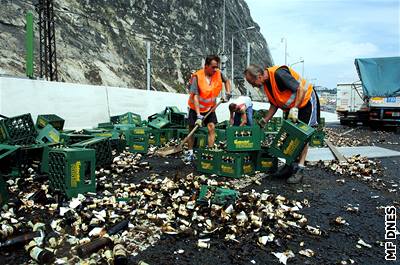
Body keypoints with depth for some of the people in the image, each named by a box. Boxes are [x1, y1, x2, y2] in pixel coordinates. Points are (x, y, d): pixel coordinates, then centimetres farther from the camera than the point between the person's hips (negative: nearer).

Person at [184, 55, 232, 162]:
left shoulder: (218, 74, -11)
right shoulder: (197, 77, -26)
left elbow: (226, 81, 12)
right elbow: (195, 96, -29)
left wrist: (228, 93, -4)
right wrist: (198, 115, -34)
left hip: (210, 107, 3)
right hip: (195, 108, -3)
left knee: (212, 128, -7)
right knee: (192, 129, 5)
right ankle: (190, 153, 18)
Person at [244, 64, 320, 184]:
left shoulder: (279, 74, -30)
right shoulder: (266, 83, -2)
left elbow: (302, 89, -29)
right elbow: (274, 105, 6)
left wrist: (295, 108, -30)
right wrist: (264, 121, 1)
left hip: (306, 100, -9)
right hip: (292, 106, 9)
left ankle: (300, 168, -8)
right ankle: (290, 166, 15)